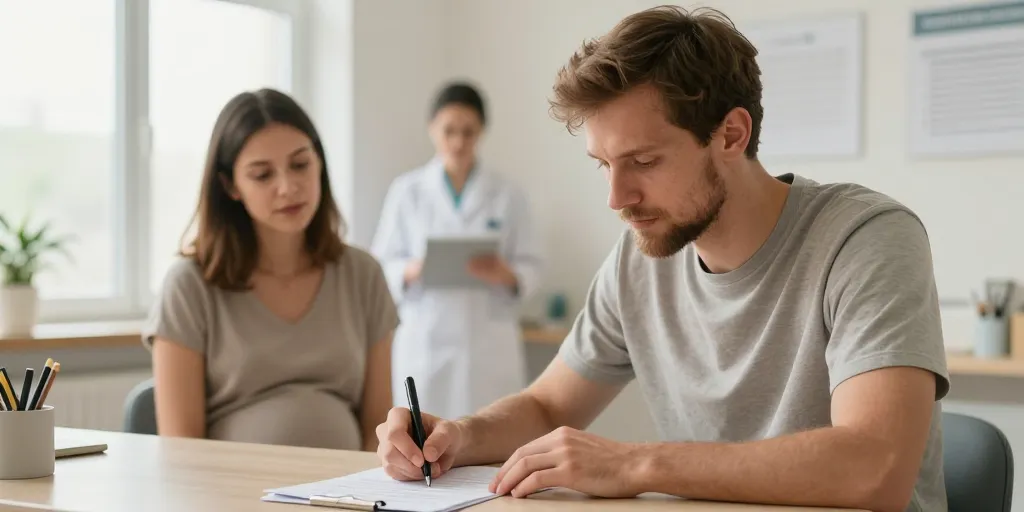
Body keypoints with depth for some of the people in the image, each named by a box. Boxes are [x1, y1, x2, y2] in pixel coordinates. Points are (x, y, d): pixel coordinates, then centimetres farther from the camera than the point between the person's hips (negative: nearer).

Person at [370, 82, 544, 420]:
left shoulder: (507, 196, 6)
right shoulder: (406, 191, 7)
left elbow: (532, 267, 5)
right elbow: (381, 265, 6)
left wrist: (505, 275, -16)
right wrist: (413, 271, -15)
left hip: (490, 344, 0)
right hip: (425, 343, 0)